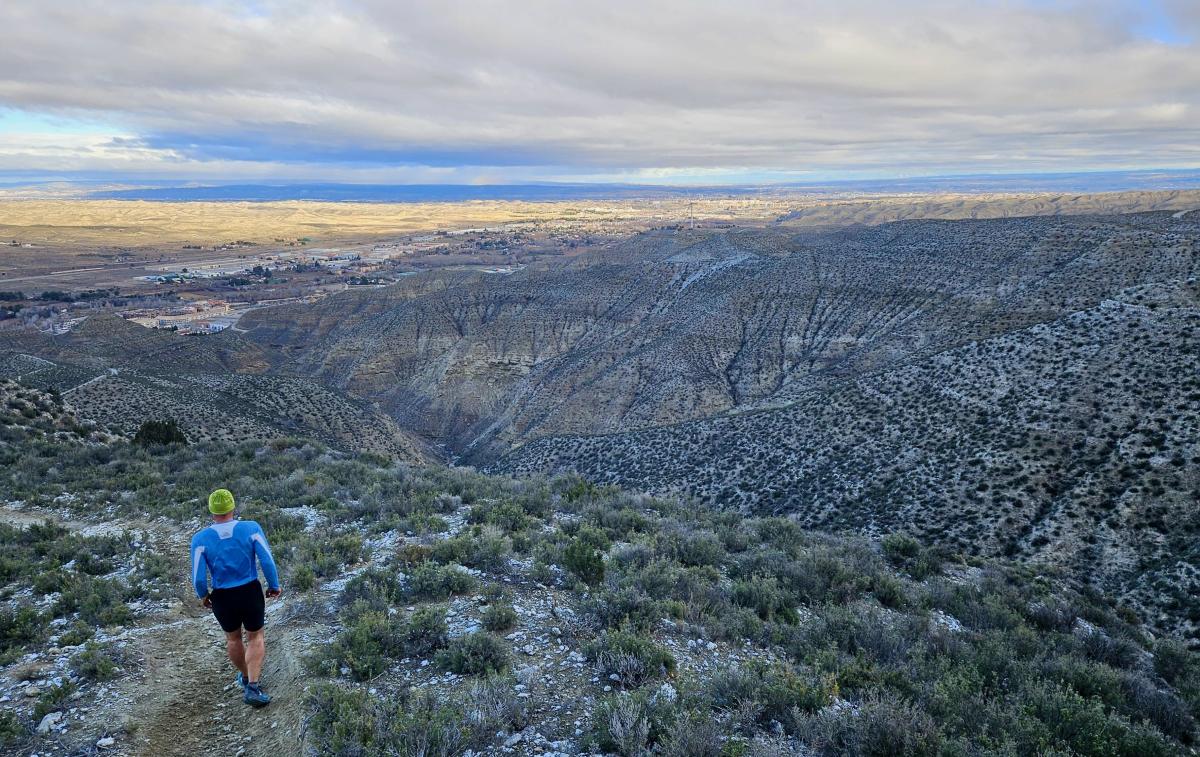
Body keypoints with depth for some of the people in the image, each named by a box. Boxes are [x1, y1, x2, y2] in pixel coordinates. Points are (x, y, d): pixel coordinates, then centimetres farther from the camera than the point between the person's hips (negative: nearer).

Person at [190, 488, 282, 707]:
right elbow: (267, 561, -14)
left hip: (222, 598, 1)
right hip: (251, 593, -1)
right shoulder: (251, 528, -14)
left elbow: (198, 577, -10)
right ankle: (252, 687, 4)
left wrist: (203, 595, 10)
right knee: (255, 637, 18)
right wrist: (274, 586, 2)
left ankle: (245, 677, 47)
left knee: (232, 637, 26)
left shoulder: (201, 539, -12)